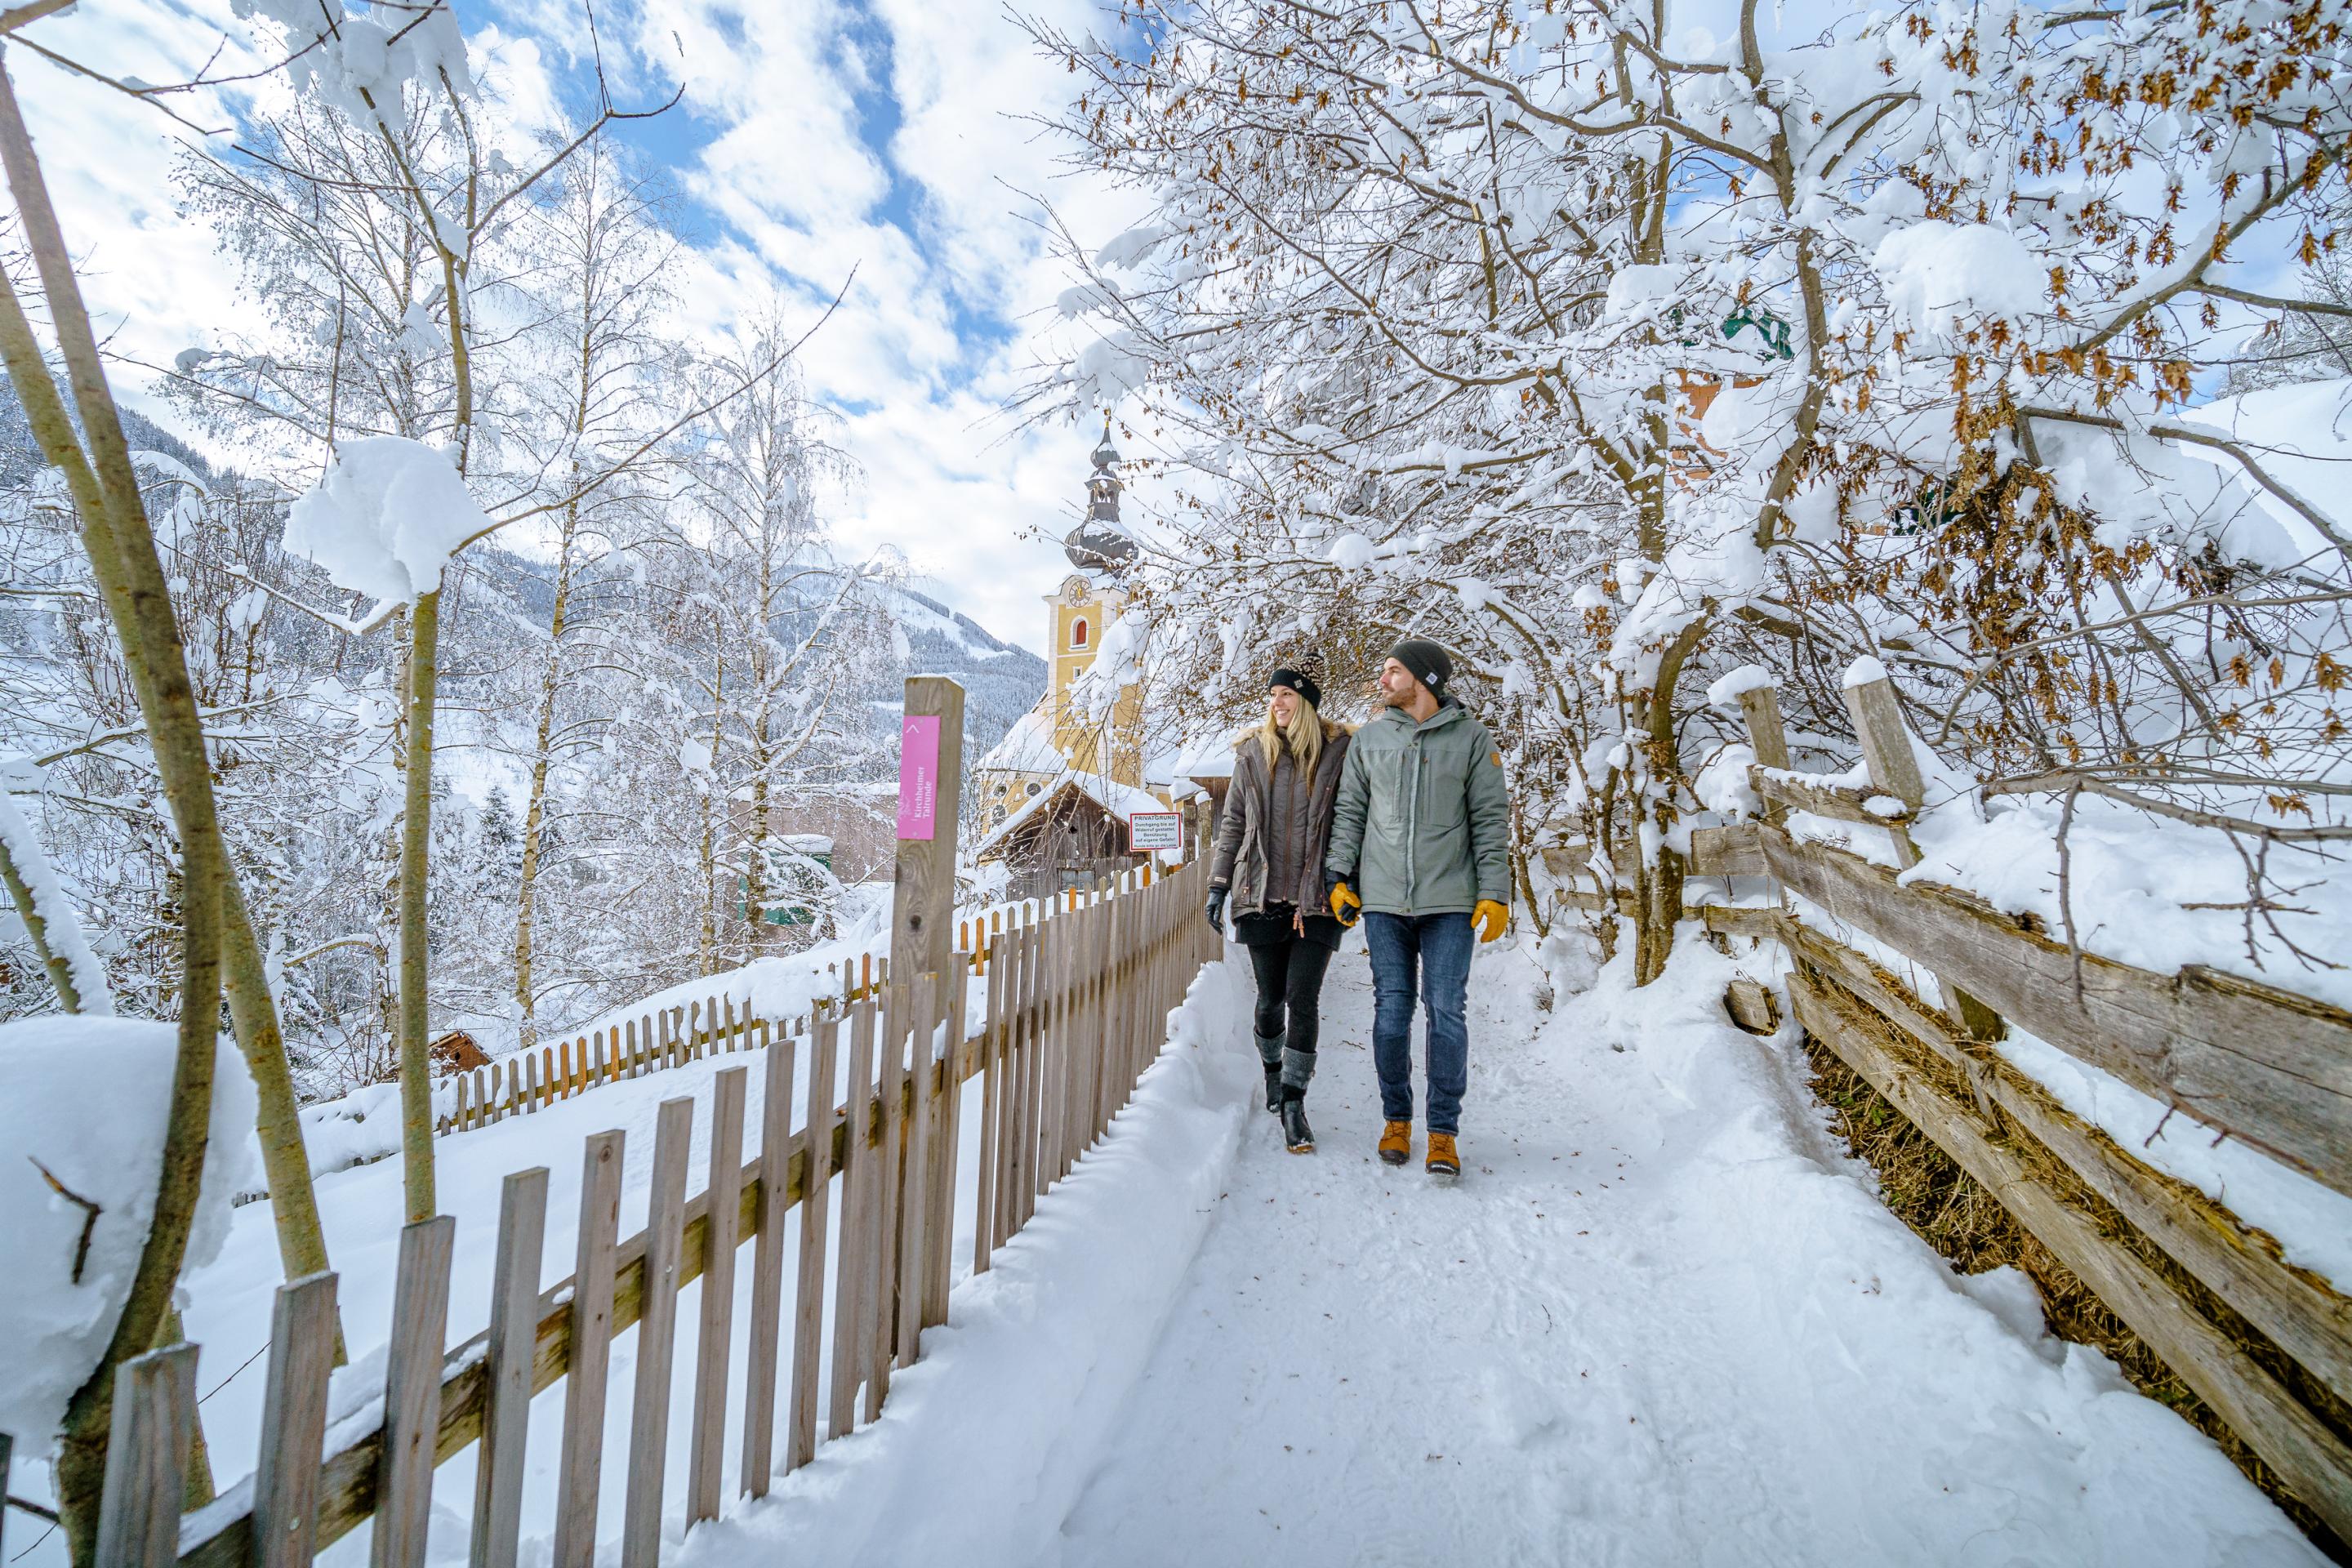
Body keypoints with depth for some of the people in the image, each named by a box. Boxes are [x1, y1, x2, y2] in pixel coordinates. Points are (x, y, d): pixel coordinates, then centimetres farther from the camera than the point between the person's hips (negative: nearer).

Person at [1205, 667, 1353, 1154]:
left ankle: (1292, 1101, 3)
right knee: (1271, 996, 11)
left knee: (1303, 998, -7)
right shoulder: (1252, 753, 7)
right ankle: (1272, 1072, 36)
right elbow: (1232, 823, 11)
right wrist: (1218, 885, 7)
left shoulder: (1337, 752, 0)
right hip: (1261, 895, 2)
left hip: (1316, 898, -2)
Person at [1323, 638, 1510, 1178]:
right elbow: (1348, 813, 12)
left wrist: (1494, 894, -4)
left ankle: (1444, 1132, 12)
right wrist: (1339, 879, 4)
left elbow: (1491, 820, 2)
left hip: (1449, 901, -2)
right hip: (1382, 899, 2)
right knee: (1391, 1011, 5)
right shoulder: (1369, 739, 9)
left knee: (1446, 1011, -1)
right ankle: (1396, 1119, 21)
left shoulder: (1471, 738, 3)